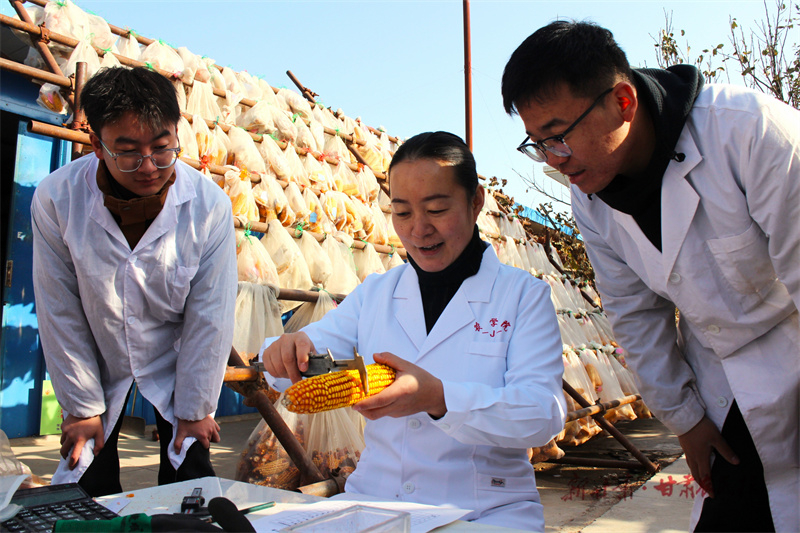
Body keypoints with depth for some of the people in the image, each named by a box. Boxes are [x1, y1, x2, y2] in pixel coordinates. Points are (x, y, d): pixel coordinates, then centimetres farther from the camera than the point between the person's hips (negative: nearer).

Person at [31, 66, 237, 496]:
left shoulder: (209, 206, -23)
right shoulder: (56, 198, -21)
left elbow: (209, 317, -16)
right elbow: (59, 313, -12)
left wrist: (195, 409, -9)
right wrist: (83, 406, -7)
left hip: (176, 361, 0)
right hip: (97, 363, 1)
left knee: (189, 488, 1)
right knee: (88, 487, 5)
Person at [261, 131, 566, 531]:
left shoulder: (525, 295, -1)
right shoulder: (373, 293, 11)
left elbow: (545, 413, -11)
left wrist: (438, 398, -27)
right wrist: (288, 351, -14)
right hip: (373, 496, 3)